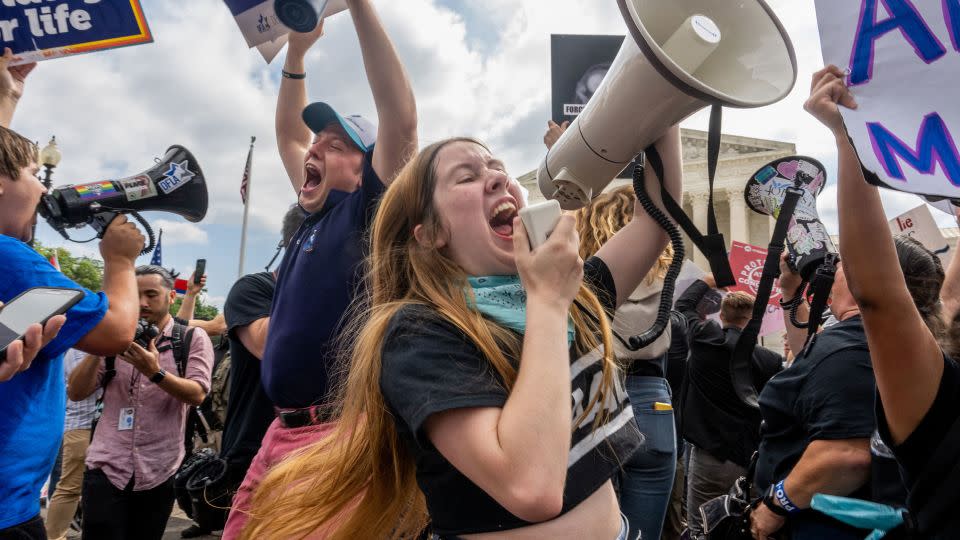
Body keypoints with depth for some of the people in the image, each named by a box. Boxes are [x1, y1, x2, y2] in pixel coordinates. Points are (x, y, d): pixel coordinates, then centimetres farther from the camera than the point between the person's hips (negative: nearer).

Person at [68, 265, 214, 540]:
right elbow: (76, 393, 2)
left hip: (158, 473, -1)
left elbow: (197, 394, -14)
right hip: (106, 467, 2)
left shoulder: (193, 339, -1)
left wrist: (155, 372, -29)